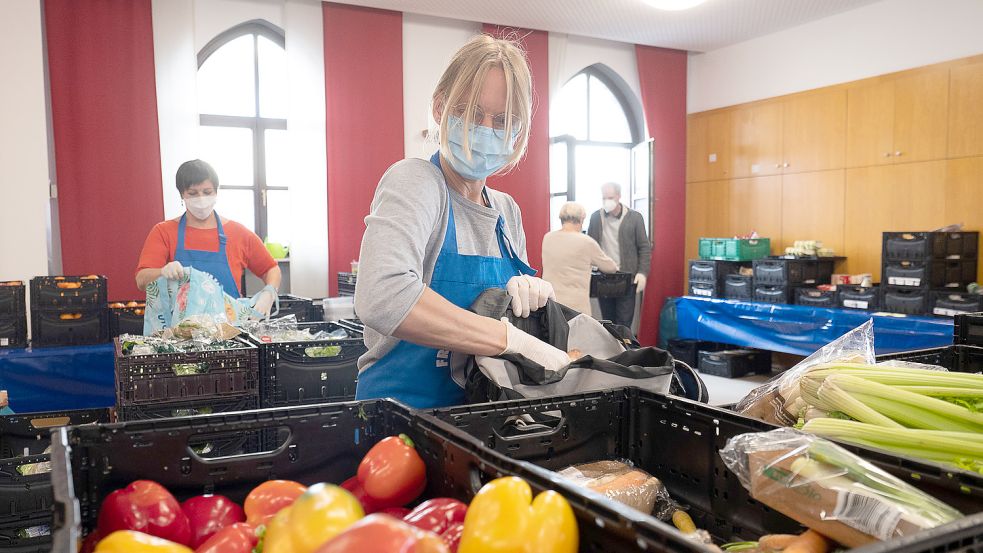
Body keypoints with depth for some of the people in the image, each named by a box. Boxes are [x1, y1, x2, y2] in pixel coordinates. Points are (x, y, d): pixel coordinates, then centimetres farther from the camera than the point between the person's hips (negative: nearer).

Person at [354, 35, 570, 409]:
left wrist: (532, 290, -3)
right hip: (402, 404, -9)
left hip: (484, 415, 9)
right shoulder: (414, 181, -12)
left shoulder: (507, 210, 11)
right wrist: (515, 339, -26)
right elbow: (383, 297, -30)